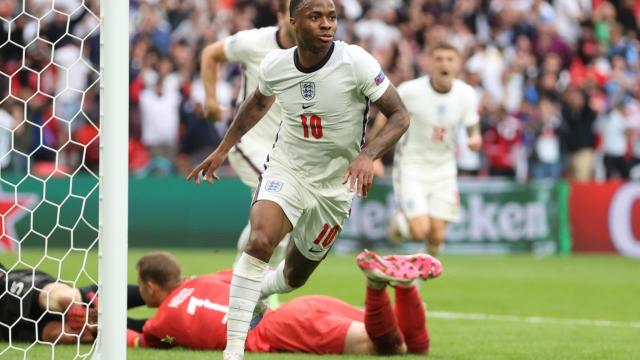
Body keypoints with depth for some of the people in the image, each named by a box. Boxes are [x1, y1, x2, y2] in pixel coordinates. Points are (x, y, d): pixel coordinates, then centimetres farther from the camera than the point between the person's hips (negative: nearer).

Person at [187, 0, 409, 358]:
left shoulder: (356, 62, -20)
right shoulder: (275, 64, -10)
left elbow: (400, 116, -15)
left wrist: (367, 155, -32)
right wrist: (222, 150, 18)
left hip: (335, 182, 0)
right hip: (285, 168, 0)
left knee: (295, 276, 14)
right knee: (260, 241, -28)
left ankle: (255, 293, 51)